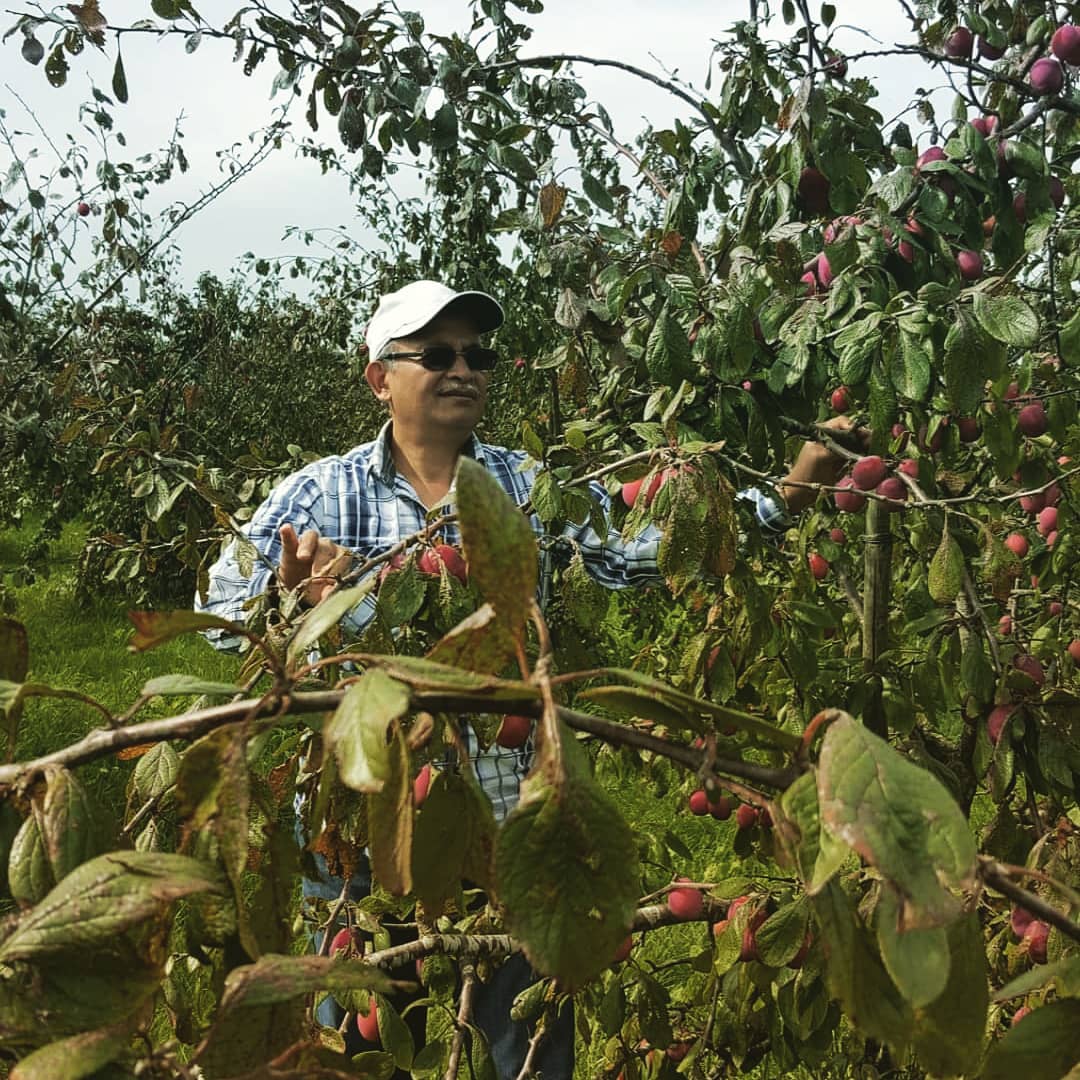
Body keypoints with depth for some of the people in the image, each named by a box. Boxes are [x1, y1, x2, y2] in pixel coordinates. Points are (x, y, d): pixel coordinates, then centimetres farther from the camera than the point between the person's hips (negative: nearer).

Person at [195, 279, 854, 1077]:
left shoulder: (534, 487, 2)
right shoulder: (319, 493, 0)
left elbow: (642, 545, -10)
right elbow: (222, 607, -6)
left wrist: (785, 498, -22)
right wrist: (287, 590, -28)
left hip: (511, 828, 1)